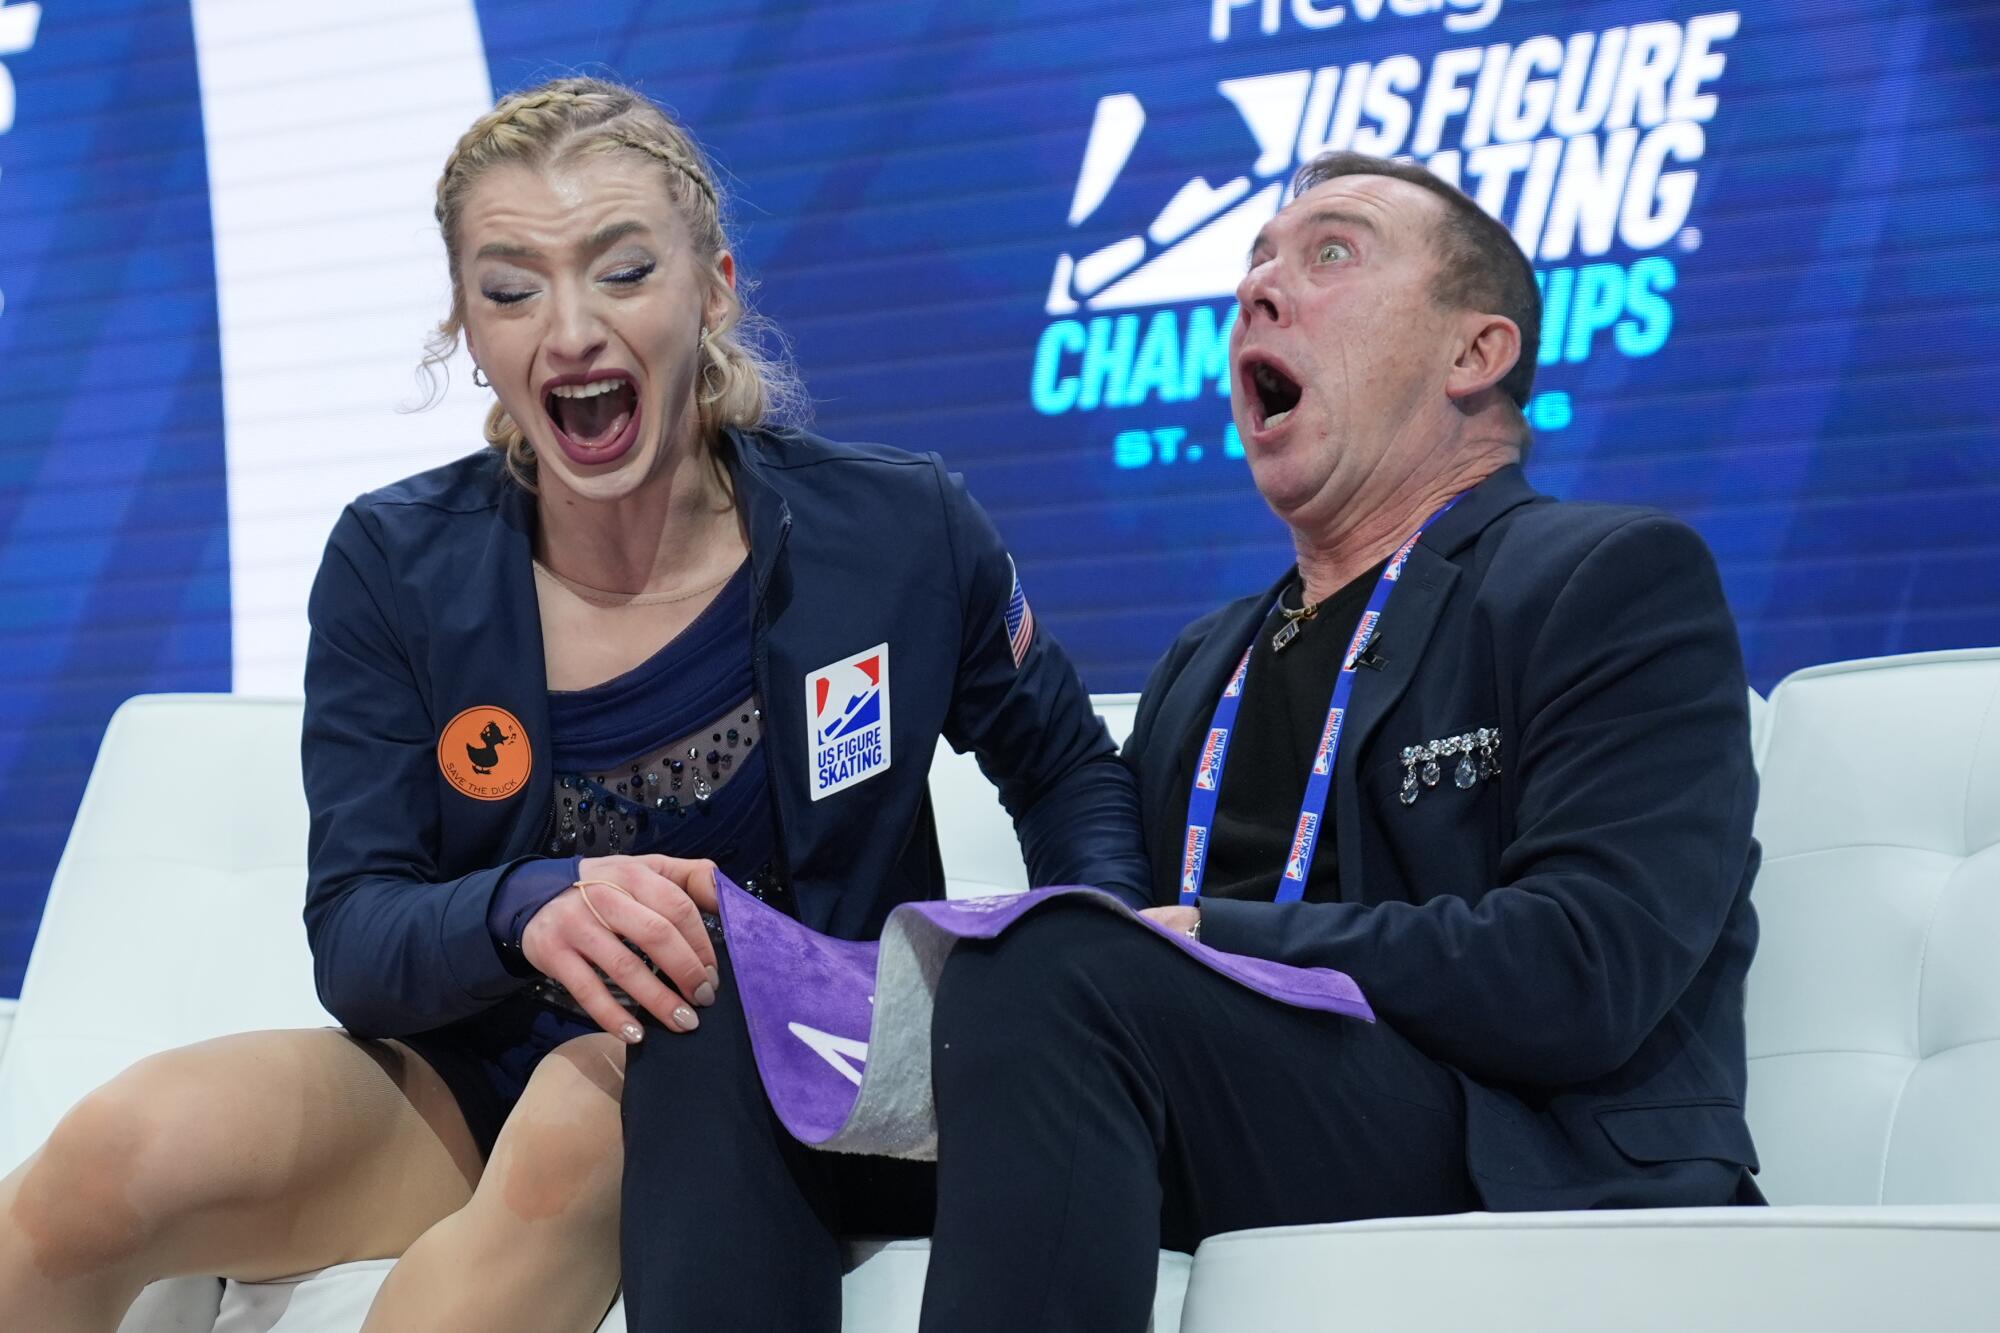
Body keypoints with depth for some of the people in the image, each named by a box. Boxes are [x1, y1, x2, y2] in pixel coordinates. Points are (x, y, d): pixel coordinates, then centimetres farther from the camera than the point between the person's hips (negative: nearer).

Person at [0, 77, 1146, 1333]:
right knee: (121, 1152, -28)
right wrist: (526, 910, -32)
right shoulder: (394, 567, -3)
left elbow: (1069, 771, 14)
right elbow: (354, 939, -9)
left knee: (590, 1104, -38)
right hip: (472, 1084, 1)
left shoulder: (902, 533, -5)